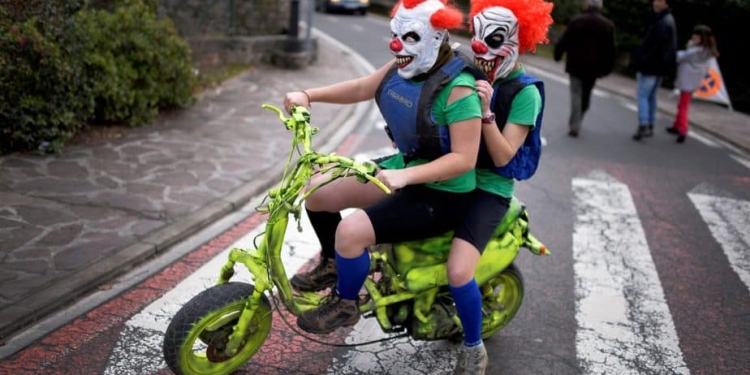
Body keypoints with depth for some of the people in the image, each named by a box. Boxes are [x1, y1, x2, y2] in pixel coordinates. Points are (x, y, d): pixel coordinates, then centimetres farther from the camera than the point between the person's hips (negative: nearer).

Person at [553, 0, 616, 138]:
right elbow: (611, 49, 1)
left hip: (576, 65, -3)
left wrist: (558, 55, 8)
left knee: (576, 94, 1)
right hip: (594, 66, 3)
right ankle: (577, 121, 31)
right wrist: (607, 68, 8)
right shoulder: (608, 25, 1)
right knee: (586, 95, 18)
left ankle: (574, 126, -6)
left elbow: (563, 41, -7)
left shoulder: (577, 21, -8)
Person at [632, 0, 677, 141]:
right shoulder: (667, 20, 15)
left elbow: (656, 47, -22)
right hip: (660, 66, 10)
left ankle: (643, 127, -13)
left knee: (642, 96, -8)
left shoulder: (662, 23, -17)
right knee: (651, 96, 15)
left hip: (651, 66, -10)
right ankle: (650, 127, 19)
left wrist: (642, 65, -19)